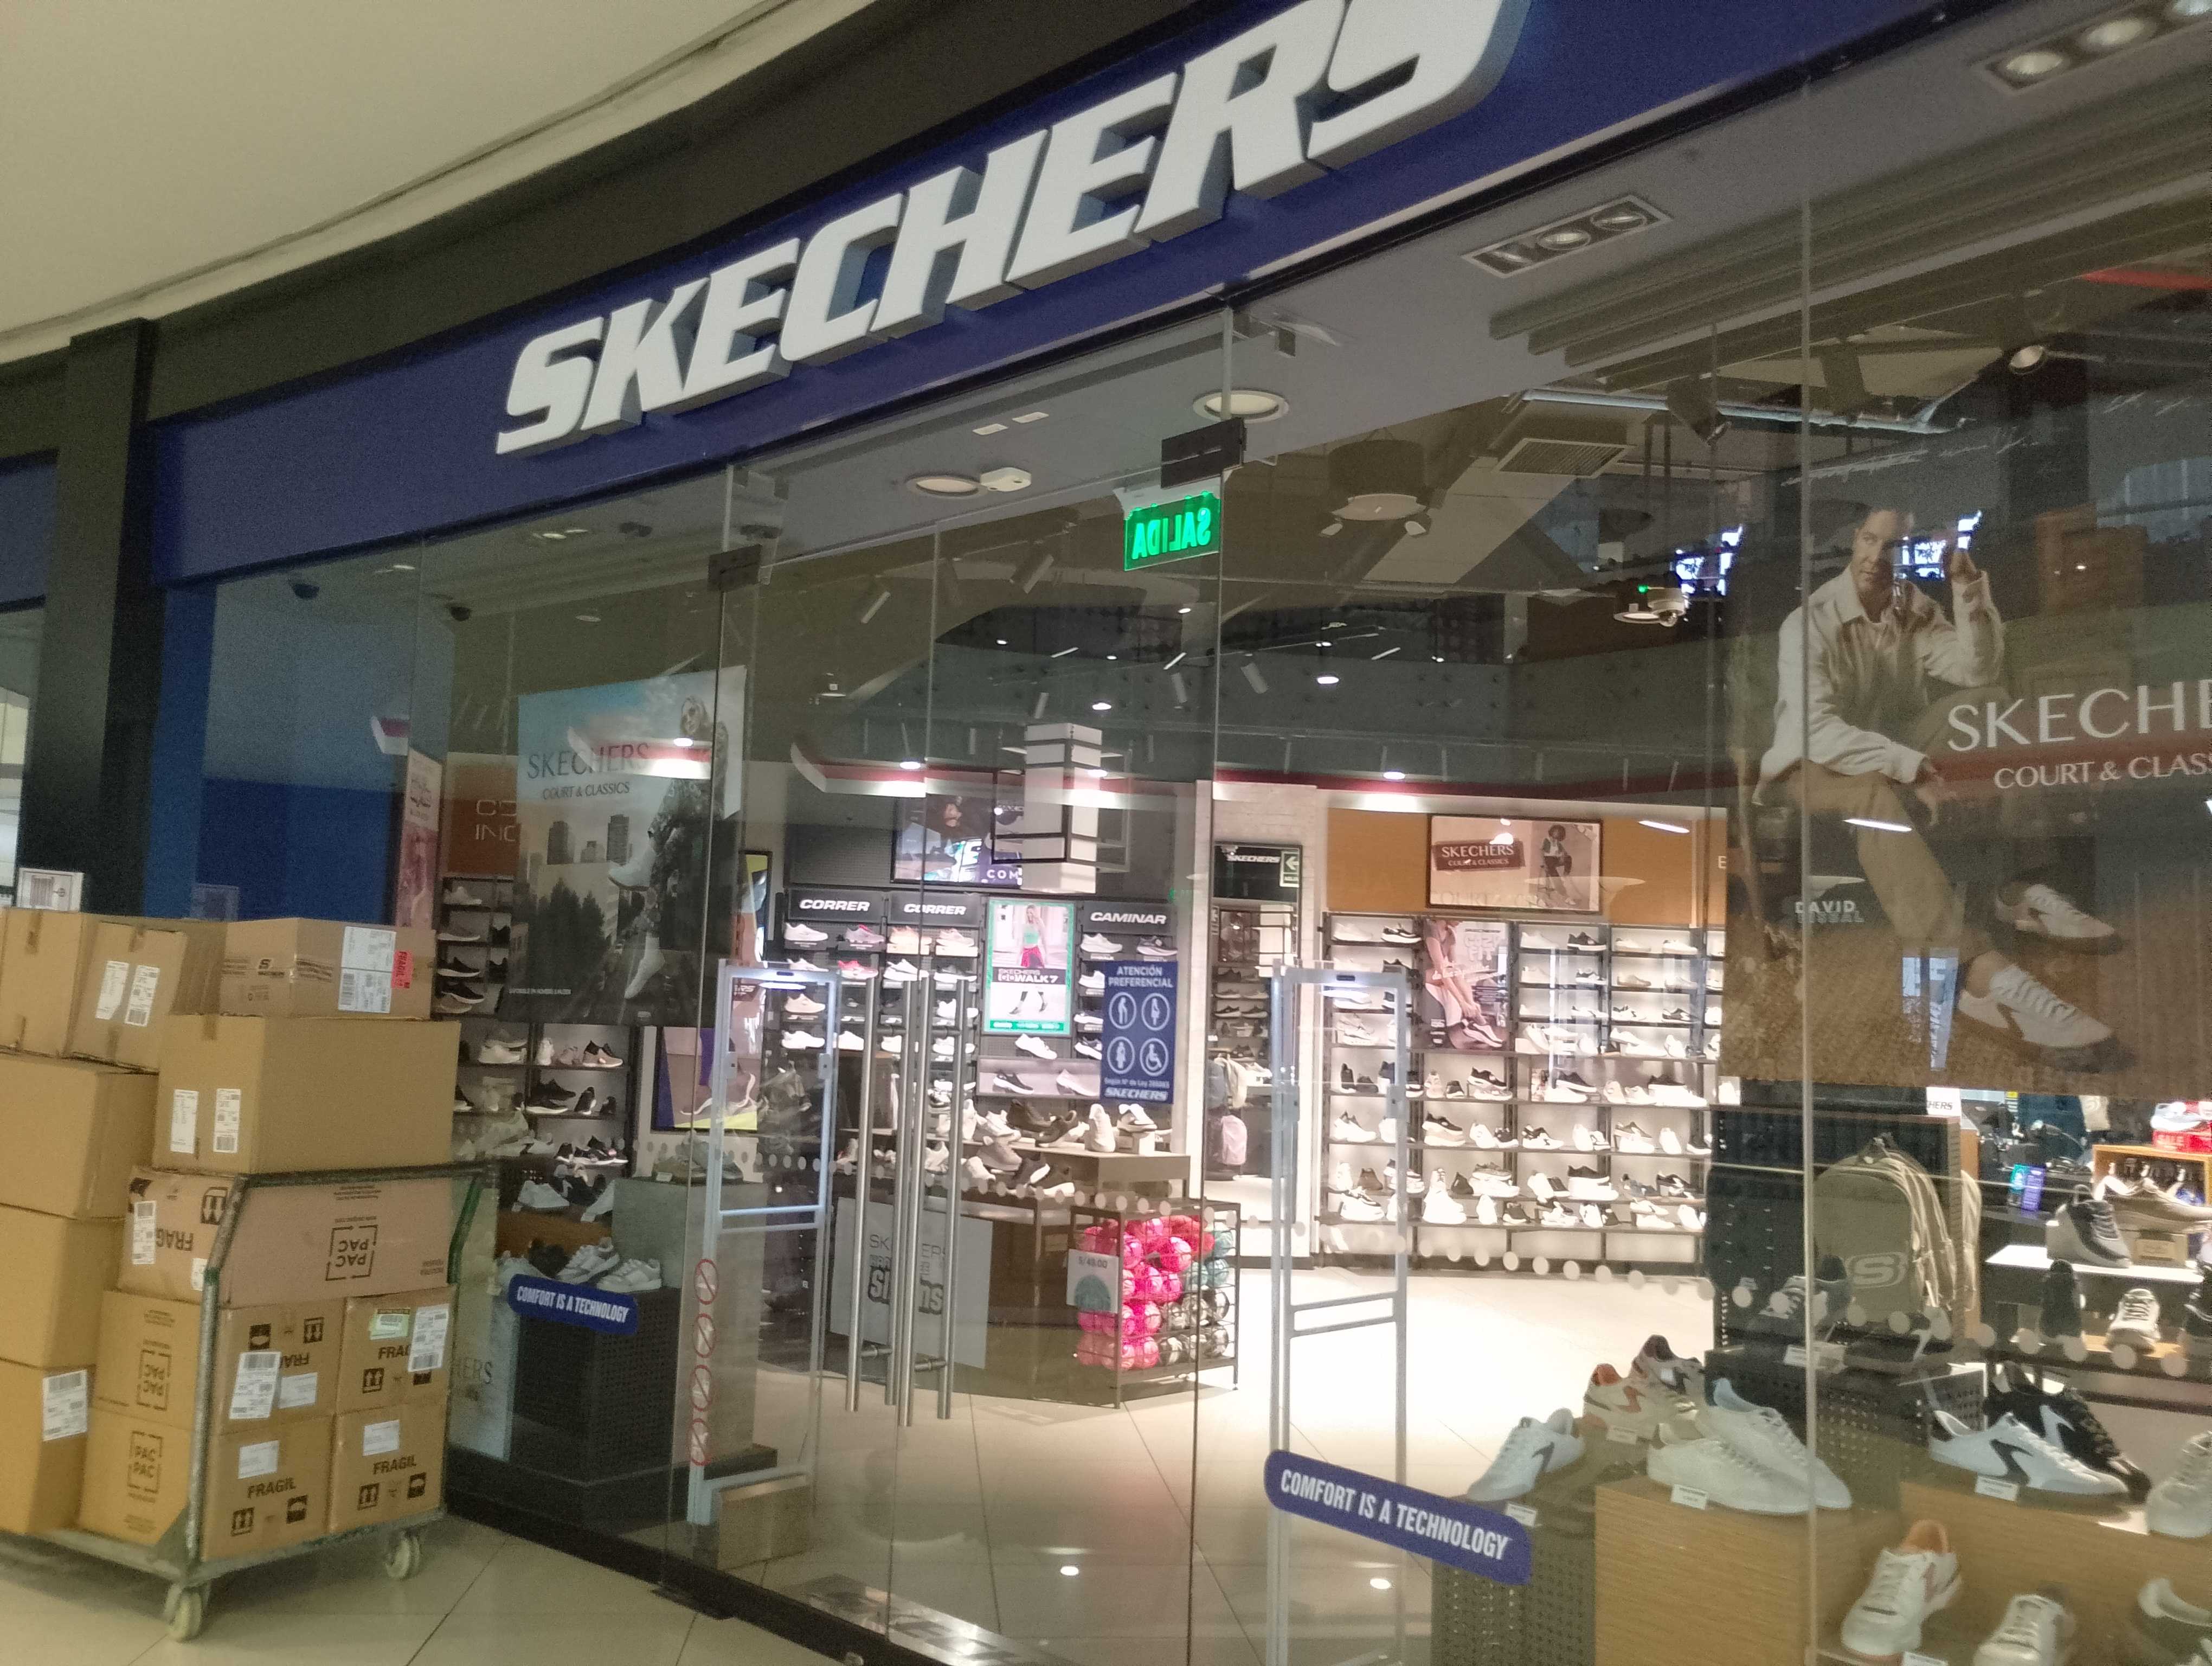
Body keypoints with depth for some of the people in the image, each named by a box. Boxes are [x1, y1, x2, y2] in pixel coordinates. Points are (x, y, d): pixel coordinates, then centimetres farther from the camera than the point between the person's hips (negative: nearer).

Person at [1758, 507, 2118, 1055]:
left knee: (1991, 704, -11)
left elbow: (1980, 673, -11)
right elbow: (1816, 732, -32)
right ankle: (1980, 970, -57)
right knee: (1874, 791, -41)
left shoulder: (1915, 609, 1)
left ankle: (2013, 887, -20)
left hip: (1888, 751, 7)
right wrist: (1913, 768, -42)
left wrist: (1968, 587, -22)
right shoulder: (1810, 623, -20)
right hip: (1812, 766, -7)